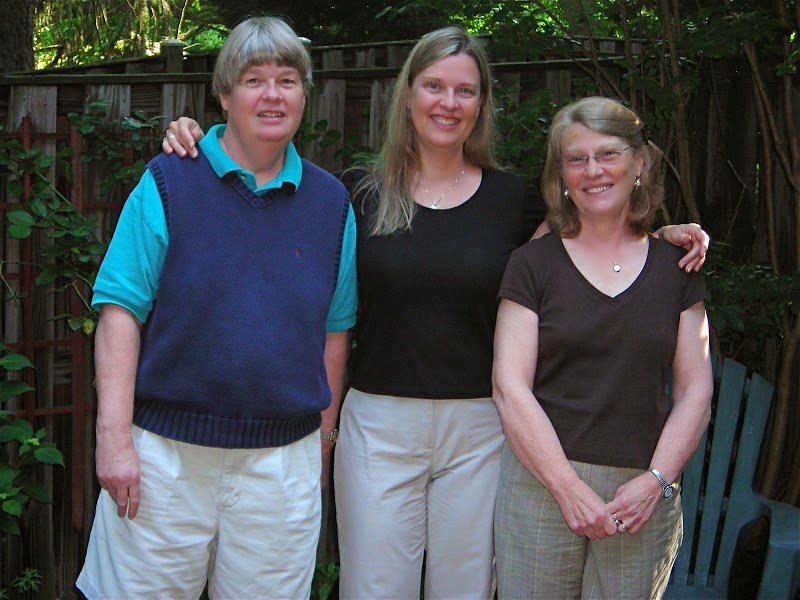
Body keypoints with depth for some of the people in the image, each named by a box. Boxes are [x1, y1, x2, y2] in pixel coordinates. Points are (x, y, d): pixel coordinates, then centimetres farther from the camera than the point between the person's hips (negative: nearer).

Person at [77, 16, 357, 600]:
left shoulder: (330, 200, 6)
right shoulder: (168, 183, -2)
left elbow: (334, 331, 11)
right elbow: (121, 311, -5)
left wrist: (323, 442, 10)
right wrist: (114, 438, -11)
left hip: (283, 458, 2)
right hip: (165, 451, -2)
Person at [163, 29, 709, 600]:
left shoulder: (511, 197, 3)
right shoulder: (361, 192, 1)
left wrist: (661, 238, 1)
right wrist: (200, 147, -4)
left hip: (477, 429, 1)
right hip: (379, 424, 0)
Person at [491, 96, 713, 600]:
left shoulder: (676, 267, 8)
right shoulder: (533, 265, 2)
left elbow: (696, 389, 5)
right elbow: (511, 387, -5)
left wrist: (655, 482, -7)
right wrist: (569, 488, -12)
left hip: (644, 495, 2)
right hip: (542, 484, -1)